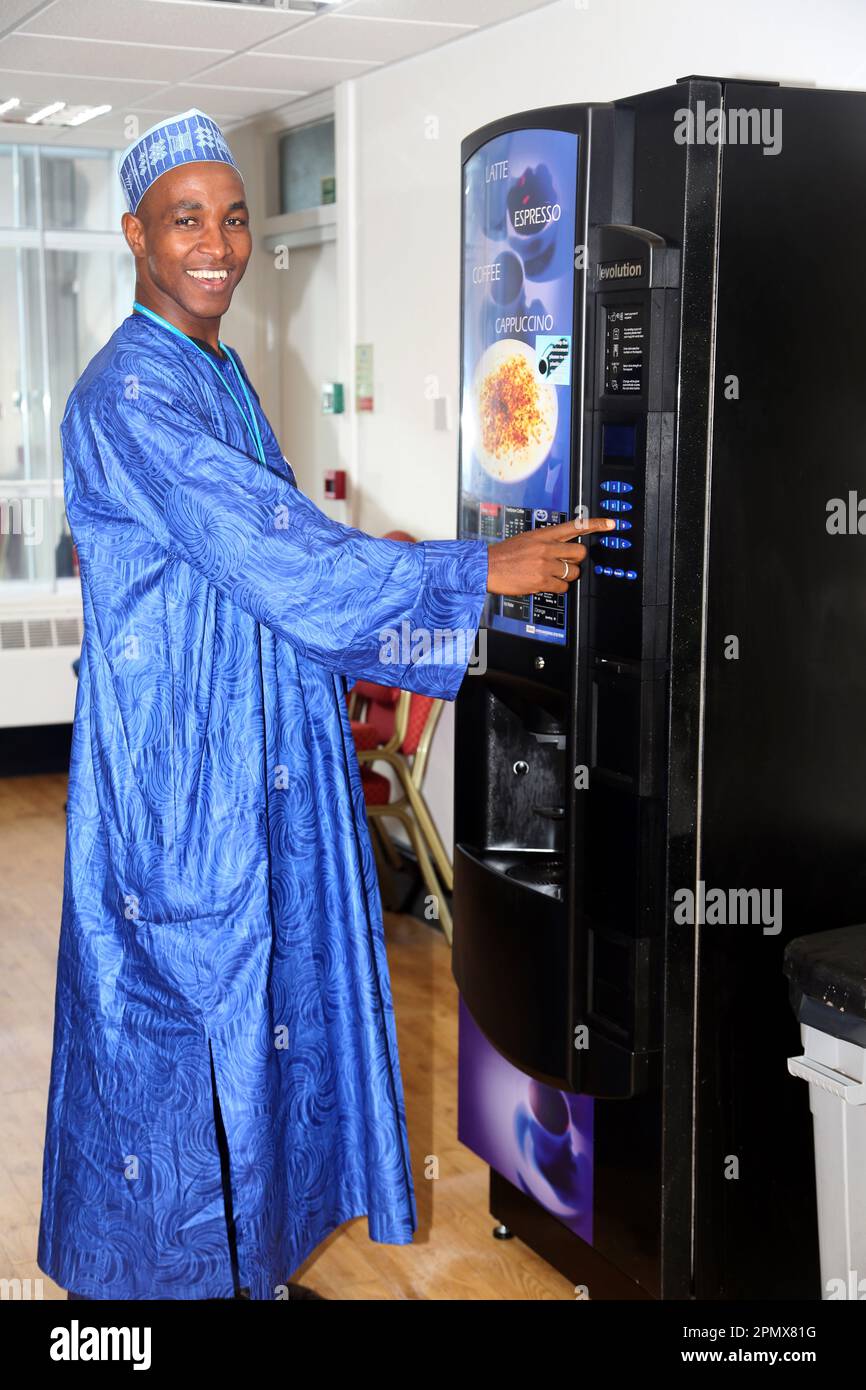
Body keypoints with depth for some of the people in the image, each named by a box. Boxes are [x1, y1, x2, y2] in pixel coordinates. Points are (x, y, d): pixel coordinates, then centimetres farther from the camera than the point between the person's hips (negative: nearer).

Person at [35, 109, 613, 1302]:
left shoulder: (223, 376, 12)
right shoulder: (129, 395, -18)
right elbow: (277, 559, -23)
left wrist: (446, 648, 16)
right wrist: (482, 573, -18)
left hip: (257, 769, 9)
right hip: (178, 780, -9)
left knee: (267, 1002, 16)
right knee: (180, 1031, 4)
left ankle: (253, 1256, 33)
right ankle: (174, 1270, 23)